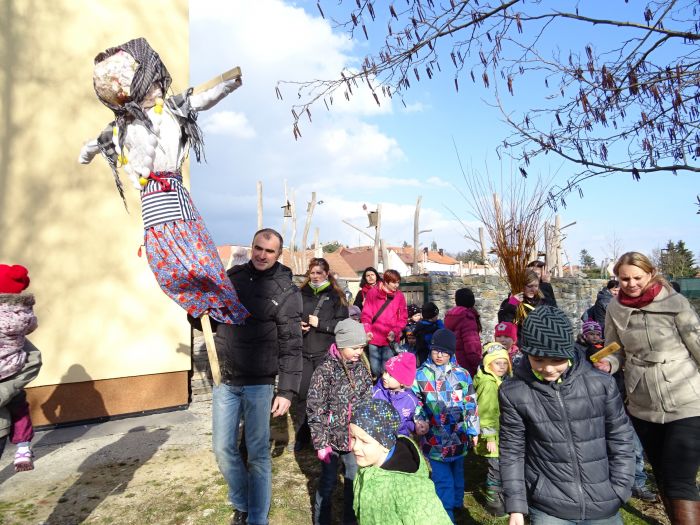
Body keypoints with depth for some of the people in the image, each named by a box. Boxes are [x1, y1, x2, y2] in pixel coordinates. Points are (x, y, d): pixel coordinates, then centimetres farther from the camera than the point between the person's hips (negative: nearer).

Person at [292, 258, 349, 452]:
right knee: (301, 393, 2)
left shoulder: (335, 296, 2)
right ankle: (301, 436, 17)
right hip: (303, 352, 3)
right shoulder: (301, 294, 9)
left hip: (325, 353, -2)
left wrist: (320, 324, -13)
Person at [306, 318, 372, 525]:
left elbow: (367, 401, 7)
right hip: (331, 437, -4)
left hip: (354, 436, 5)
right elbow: (315, 409, -15)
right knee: (328, 481, 11)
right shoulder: (326, 370, -18)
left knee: (354, 478, 17)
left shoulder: (362, 367, -2)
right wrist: (321, 443, -14)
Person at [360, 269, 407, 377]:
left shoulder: (400, 296, 4)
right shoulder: (373, 293, 0)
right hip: (374, 338, 0)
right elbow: (366, 314, 1)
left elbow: (403, 317, 4)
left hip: (390, 339, 0)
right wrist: (367, 330, -12)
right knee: (375, 369, 8)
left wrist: (395, 332, -10)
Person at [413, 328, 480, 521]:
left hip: (458, 437, 2)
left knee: (457, 475, 20)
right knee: (443, 481, 0)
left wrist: (473, 430, 6)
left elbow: (470, 404, 5)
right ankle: (446, 516, 17)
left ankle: (455, 505, 42)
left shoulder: (462, 374, -2)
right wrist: (419, 421, -10)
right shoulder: (421, 375, -4)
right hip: (434, 440, -2)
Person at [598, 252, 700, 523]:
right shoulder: (615, 310, -2)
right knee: (662, 476, 21)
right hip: (643, 406, 4)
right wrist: (607, 365, -15)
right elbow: (616, 353, 7)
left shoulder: (674, 302, -12)